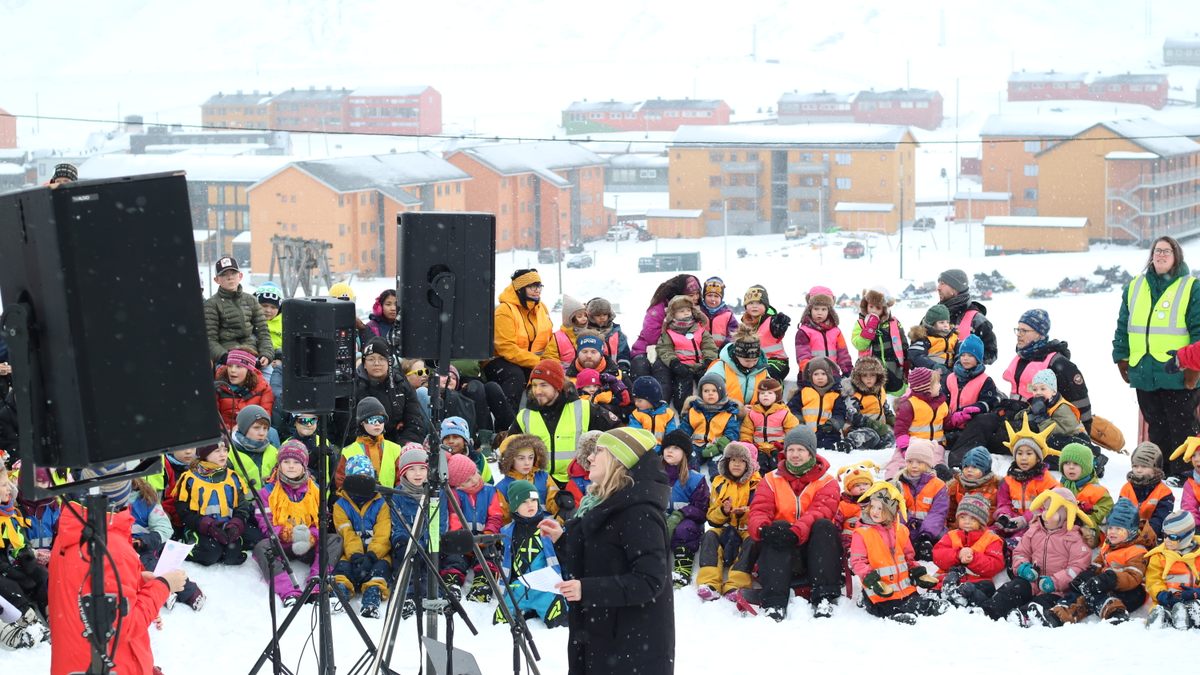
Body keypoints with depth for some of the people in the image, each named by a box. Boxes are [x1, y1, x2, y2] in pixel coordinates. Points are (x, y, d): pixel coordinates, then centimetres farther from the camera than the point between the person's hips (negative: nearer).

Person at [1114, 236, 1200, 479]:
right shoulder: (1135, 287, 12)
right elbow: (1123, 327, 16)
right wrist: (1122, 359, 11)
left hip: (1177, 375, -4)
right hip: (1144, 374, 4)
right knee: (1155, 426, 12)